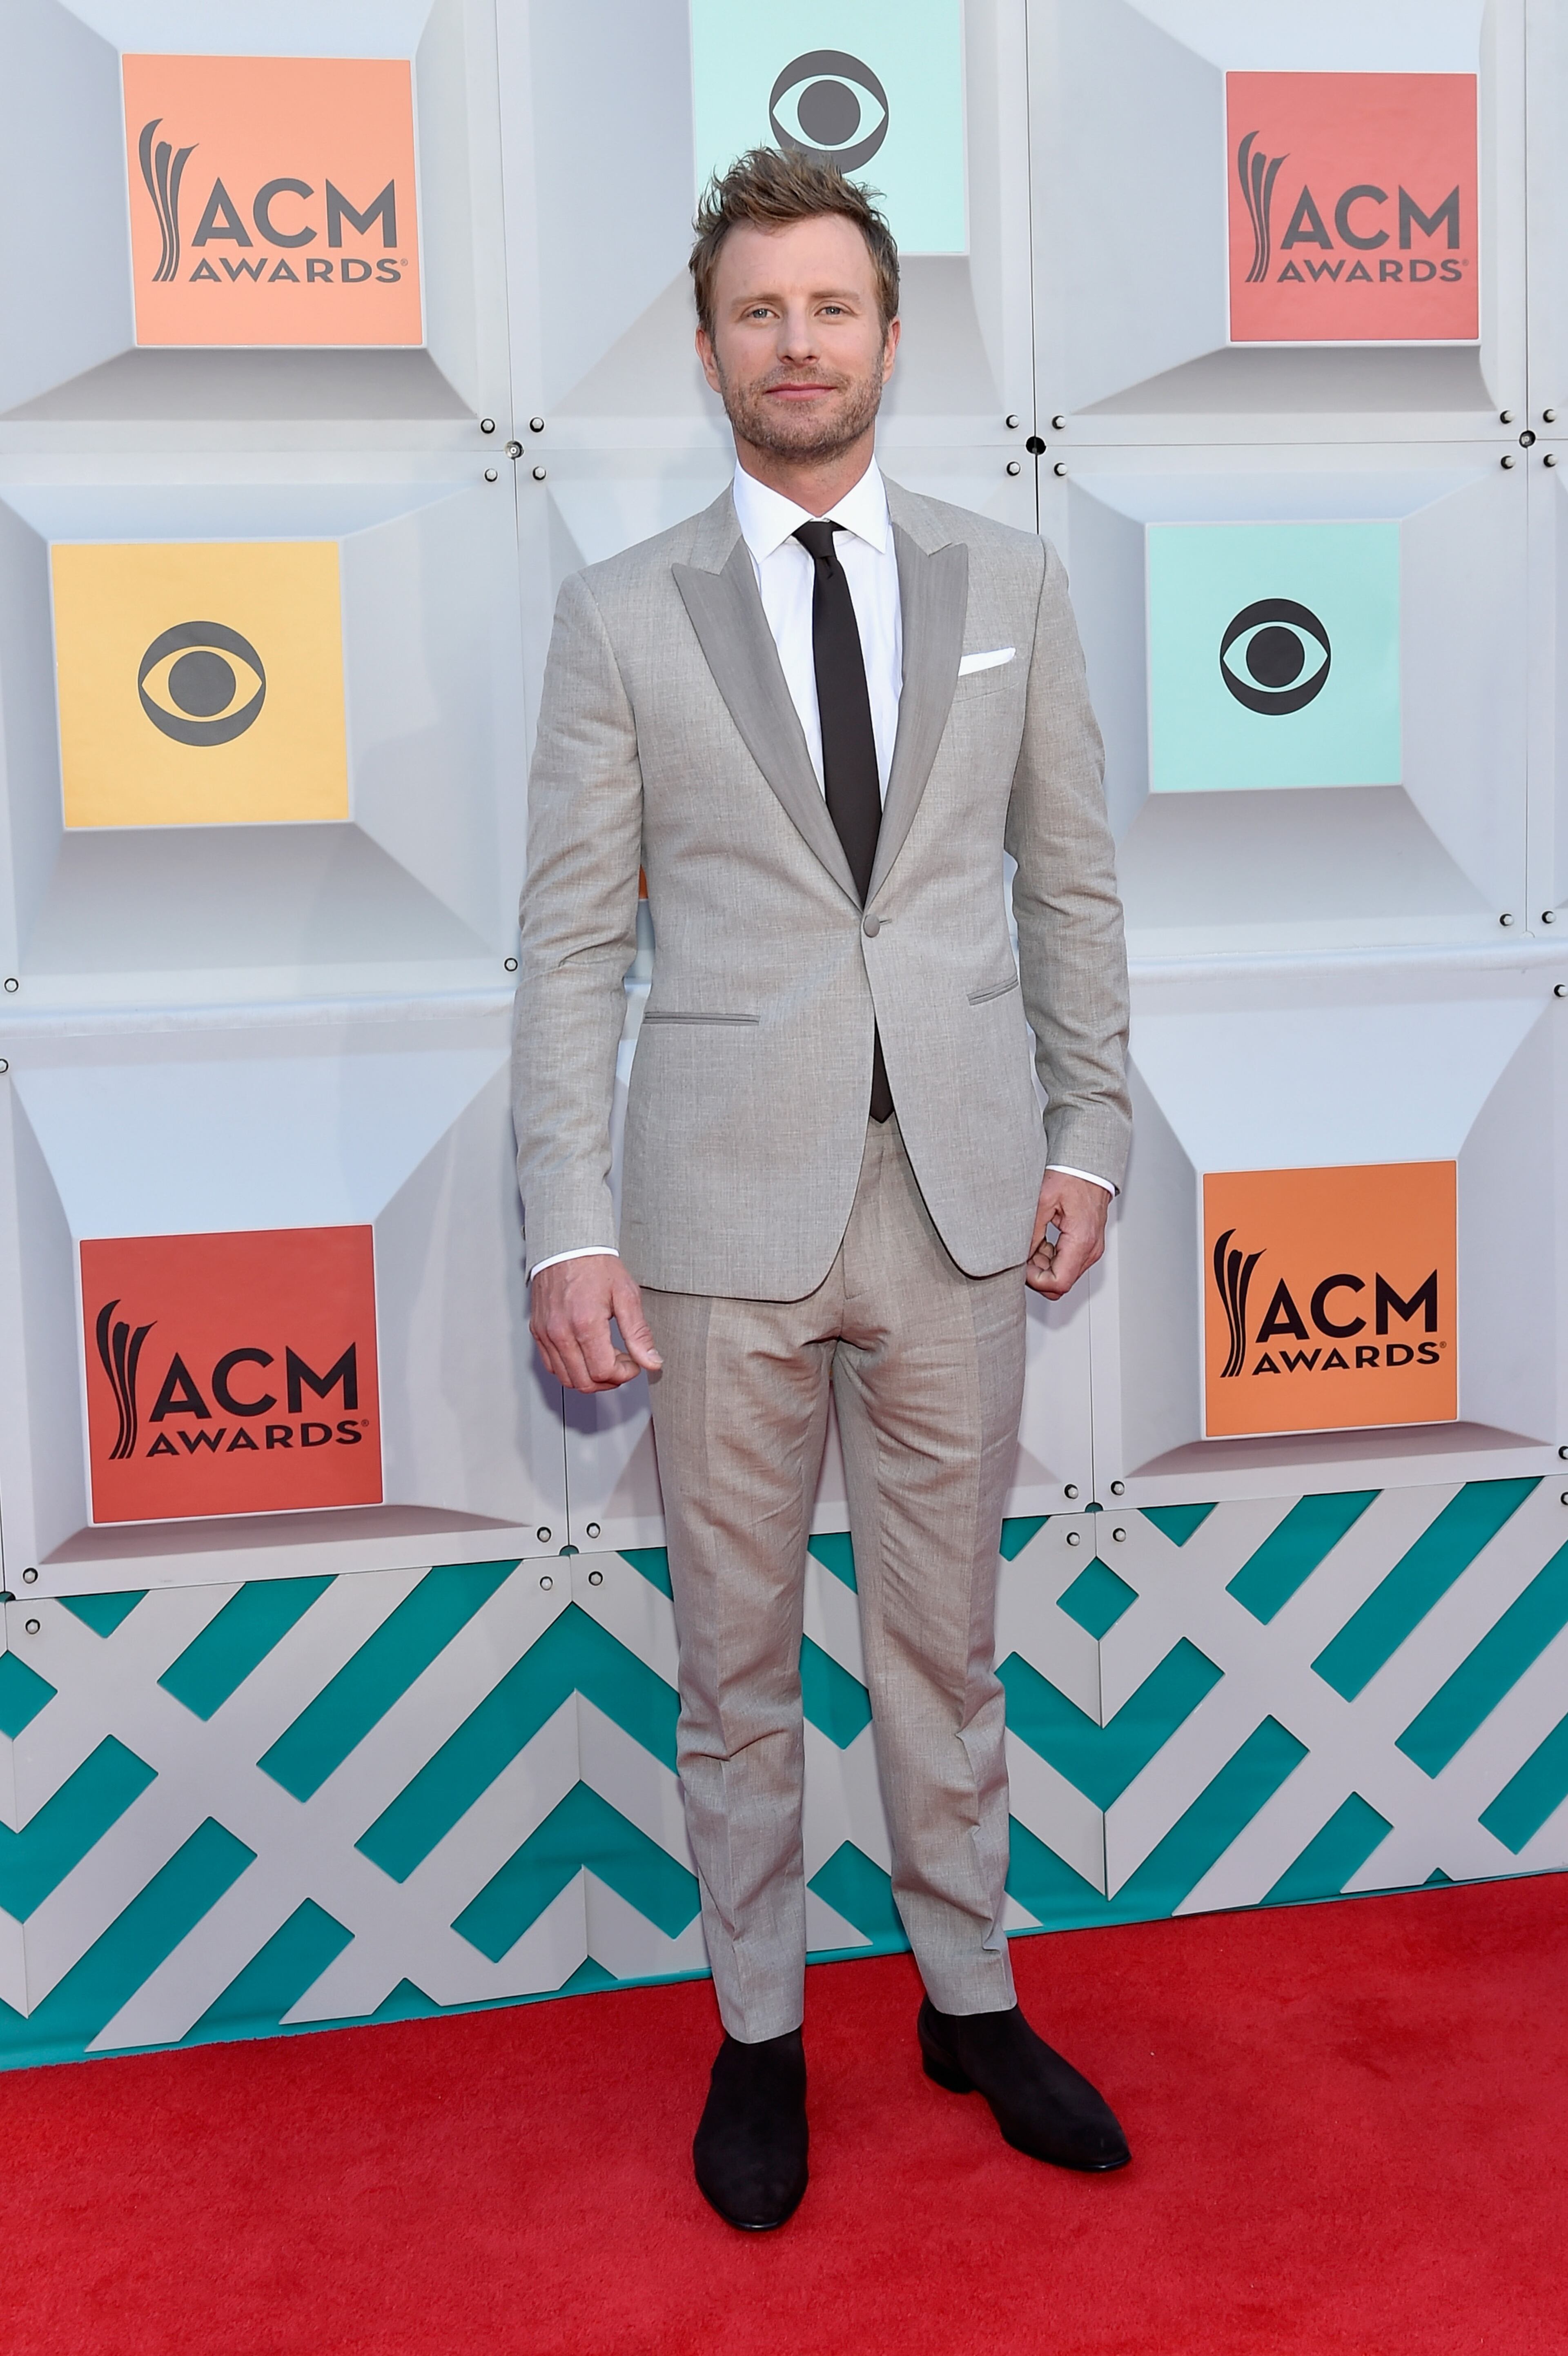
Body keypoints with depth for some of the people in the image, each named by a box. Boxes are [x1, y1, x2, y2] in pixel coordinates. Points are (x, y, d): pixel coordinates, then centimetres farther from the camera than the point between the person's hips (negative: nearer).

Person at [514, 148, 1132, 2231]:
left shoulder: (1010, 585, 6)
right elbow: (574, 943, -2)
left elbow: (1071, 880, 10)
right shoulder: (624, 617, 1)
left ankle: (971, 1999, 32)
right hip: (726, 1201, -1)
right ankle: (760, 2033, 29)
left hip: (959, 1196, 1)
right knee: (737, 1650, 11)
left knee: (946, 1629, 14)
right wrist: (569, 1231, -8)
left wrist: (1088, 1135, 7)